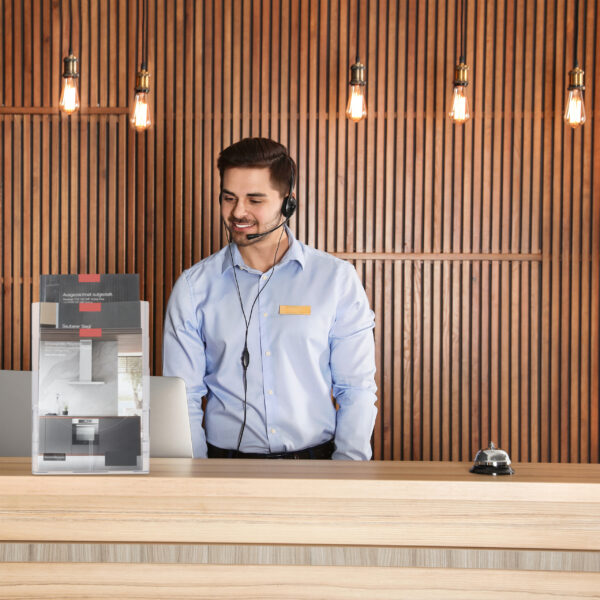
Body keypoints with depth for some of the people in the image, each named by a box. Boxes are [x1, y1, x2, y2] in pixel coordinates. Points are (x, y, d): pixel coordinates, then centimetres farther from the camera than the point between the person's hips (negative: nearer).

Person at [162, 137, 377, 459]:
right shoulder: (194, 287, 7)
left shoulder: (337, 279, 6)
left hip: (315, 468, 0)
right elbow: (183, 395, 8)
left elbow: (356, 388, 7)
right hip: (225, 469, 0)